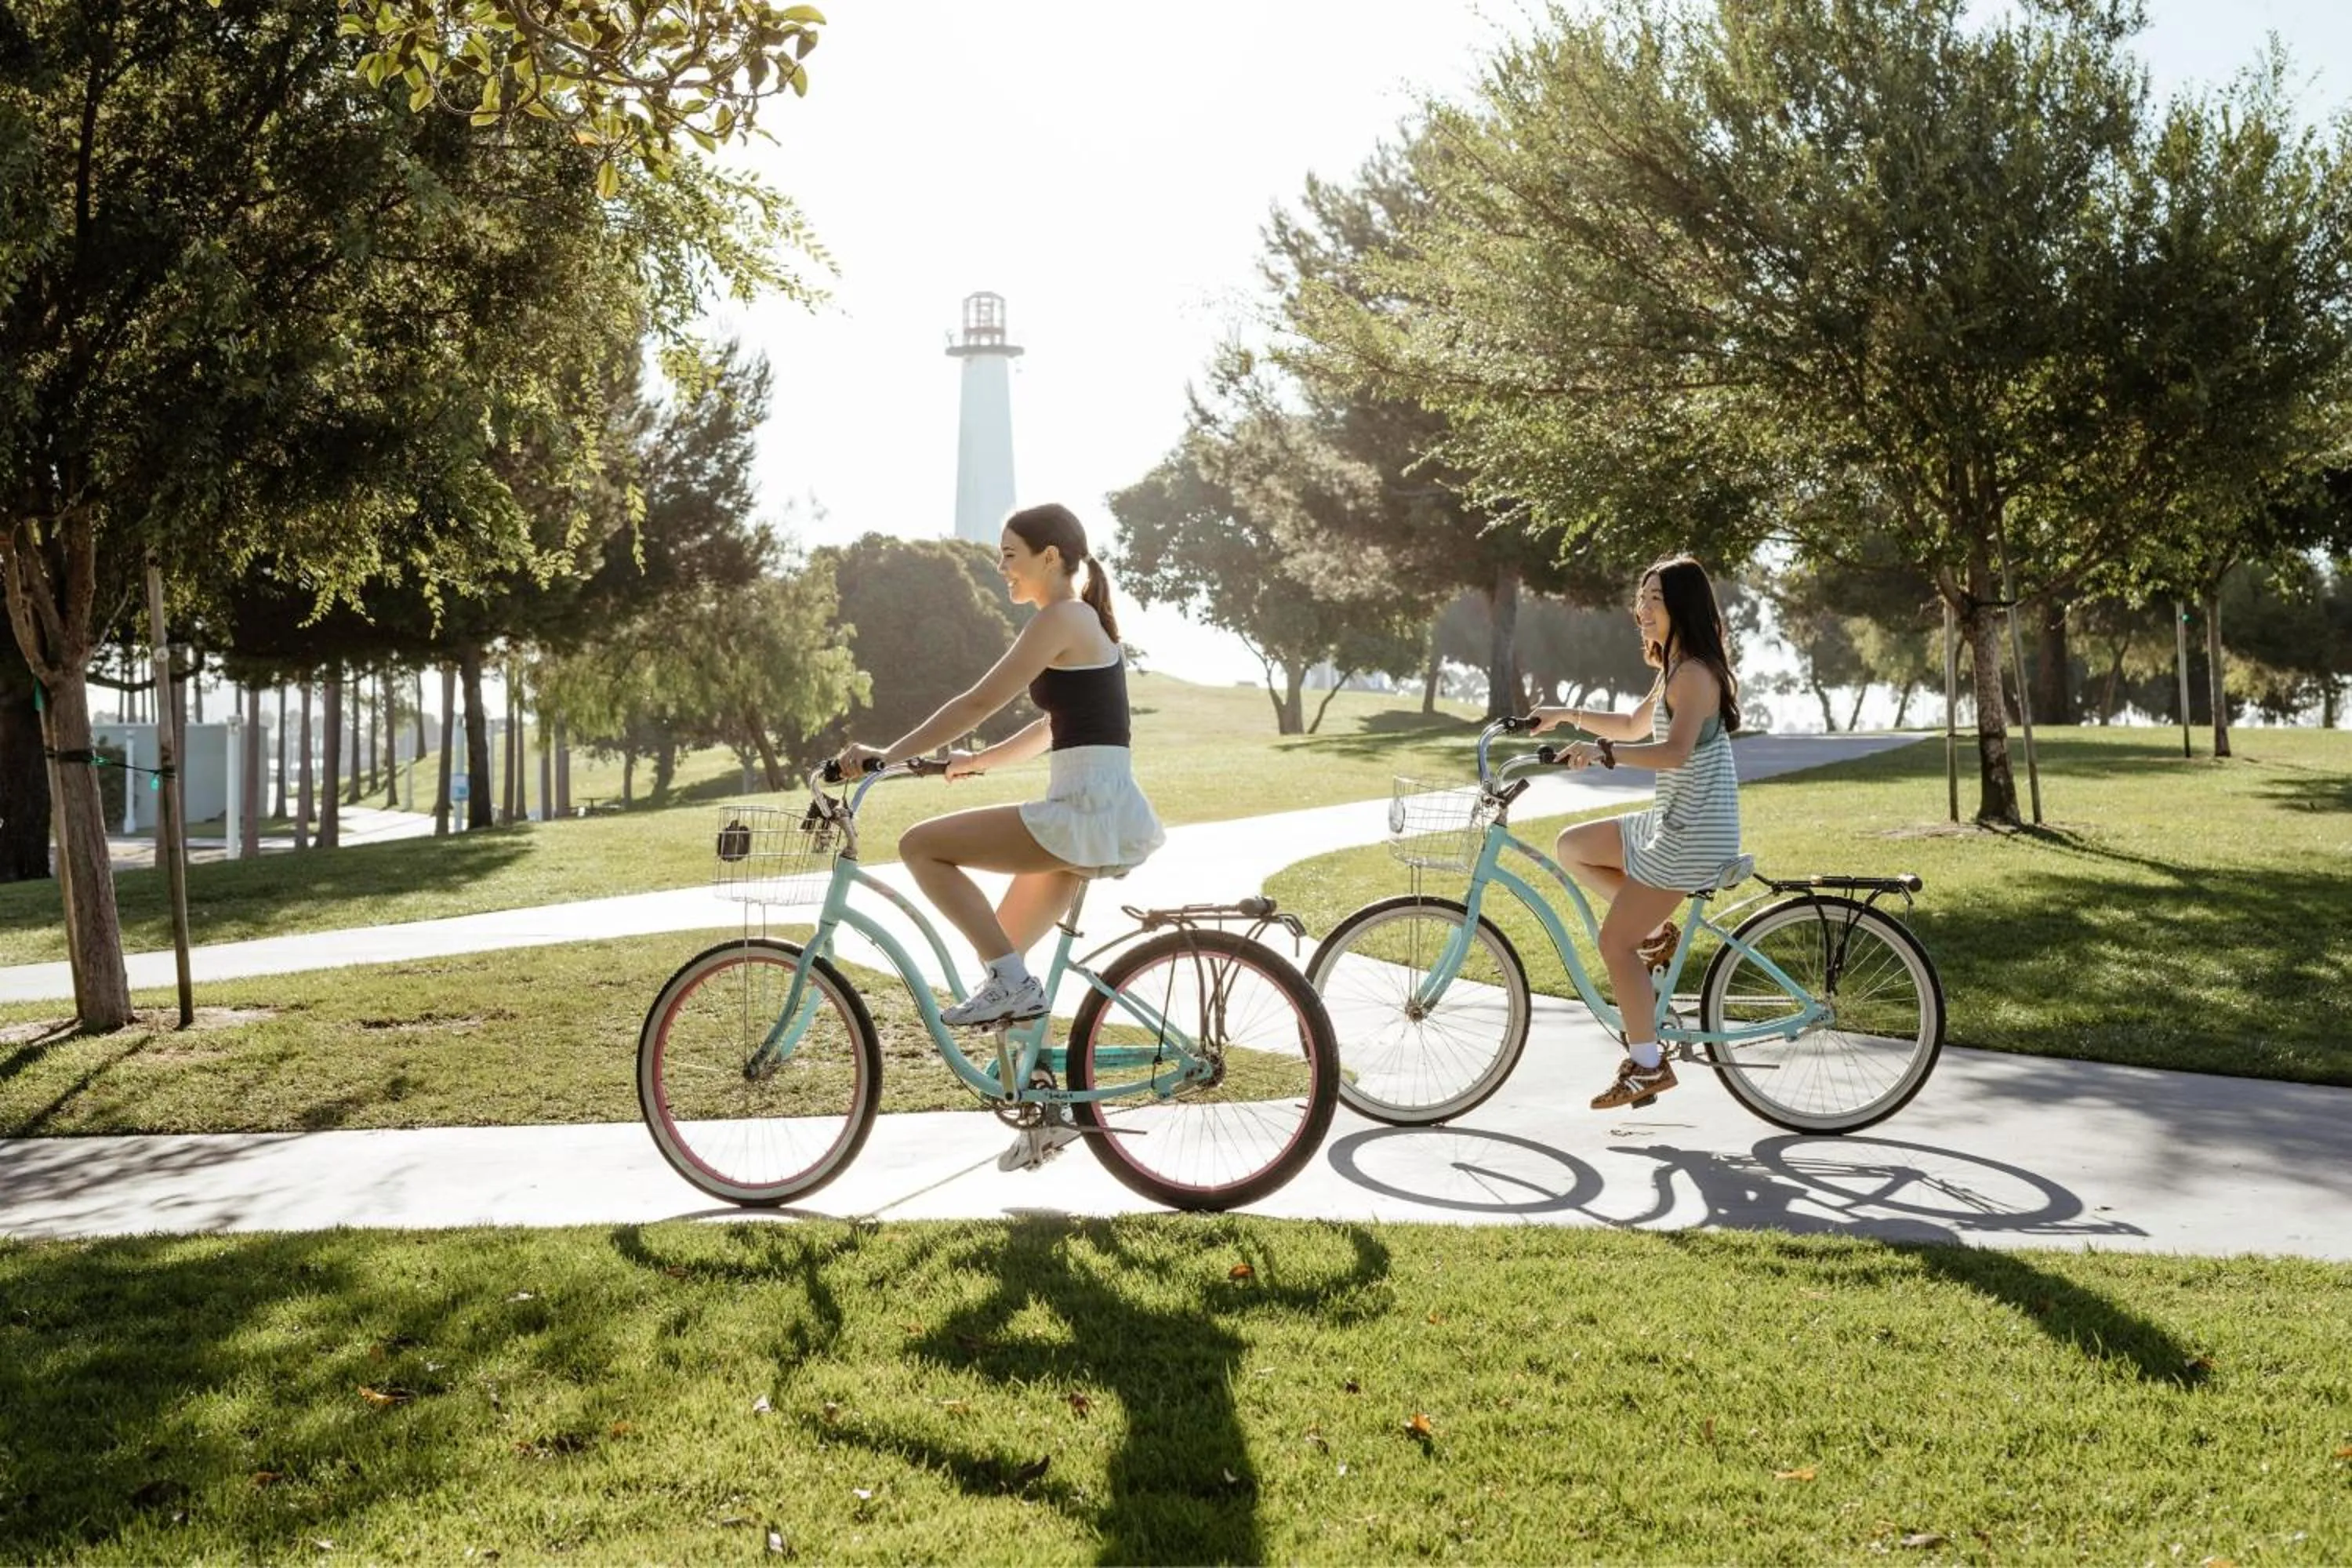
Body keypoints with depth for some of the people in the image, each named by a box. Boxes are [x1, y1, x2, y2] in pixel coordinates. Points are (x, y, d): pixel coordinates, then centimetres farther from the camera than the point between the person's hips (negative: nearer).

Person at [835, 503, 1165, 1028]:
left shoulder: (1061, 617, -9)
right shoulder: (1088, 621, 20)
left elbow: (978, 703, -14)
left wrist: (889, 754, -11)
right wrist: (976, 761, 33)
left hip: (1087, 810, -10)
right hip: (1109, 814, 10)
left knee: (920, 846, -7)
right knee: (1003, 950, 18)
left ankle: (1012, 982, -10)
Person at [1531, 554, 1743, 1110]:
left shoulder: (1695, 673, -17)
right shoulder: (1676, 669, 15)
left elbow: (1675, 751, -33)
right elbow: (1635, 726, 29)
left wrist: (1602, 752, -42)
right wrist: (1567, 715, 21)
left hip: (1693, 832, -10)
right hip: (1672, 821, 10)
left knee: (1615, 942, -8)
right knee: (1572, 847, 15)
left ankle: (1647, 1064, -1)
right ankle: (1656, 931, 13)